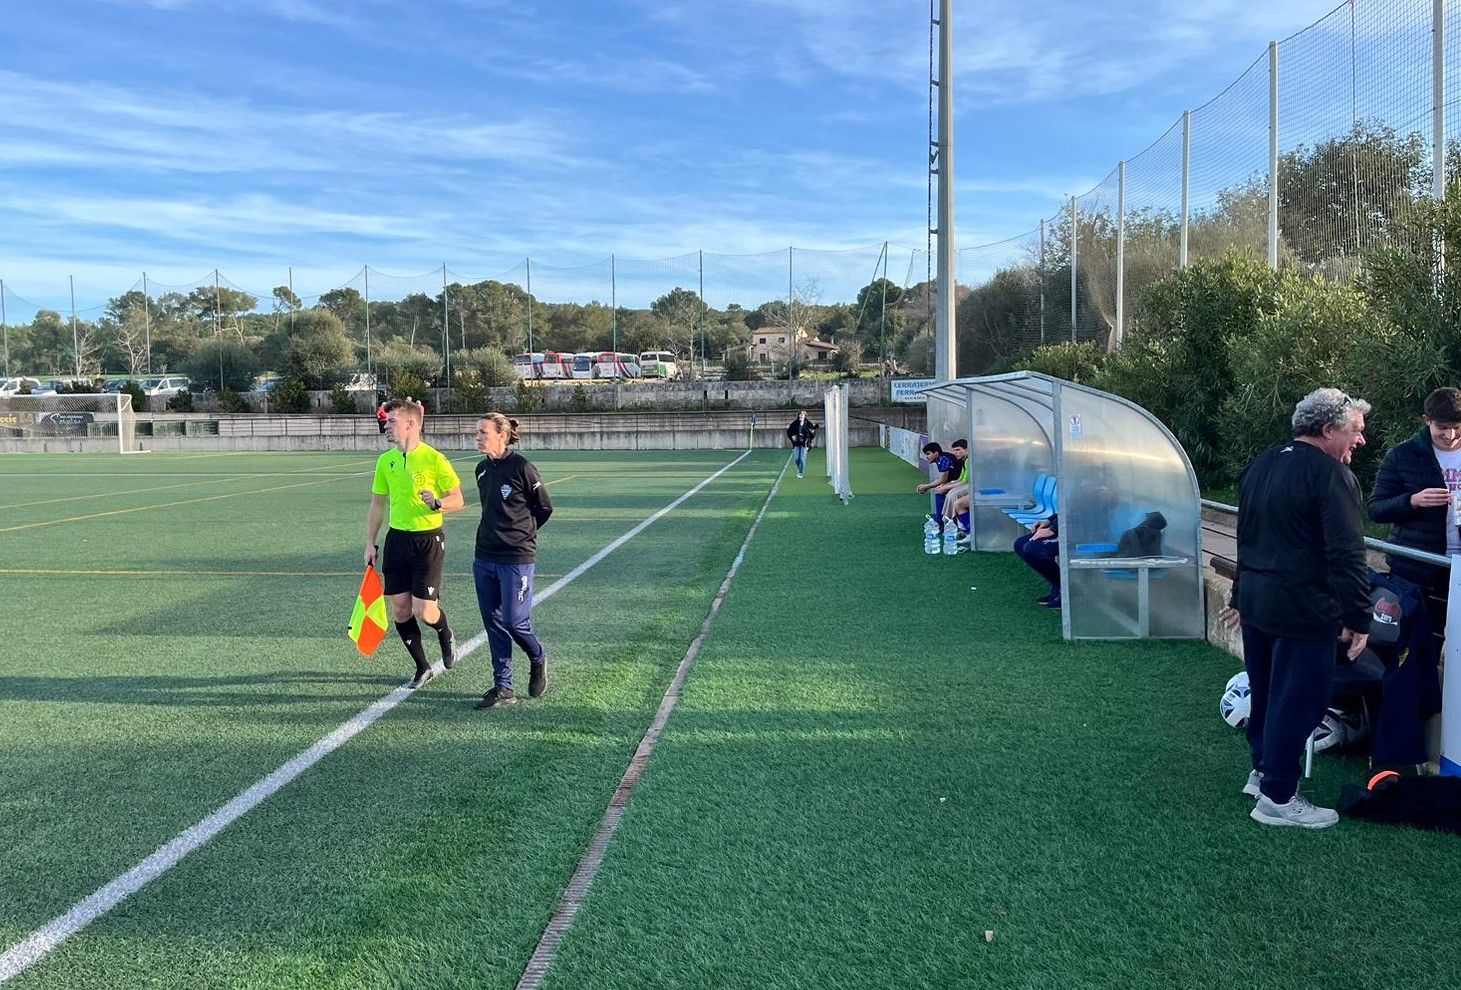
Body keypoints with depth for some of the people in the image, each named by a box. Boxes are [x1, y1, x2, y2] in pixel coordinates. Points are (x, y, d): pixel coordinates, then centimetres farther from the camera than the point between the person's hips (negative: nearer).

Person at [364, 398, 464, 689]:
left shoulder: (434, 459, -11)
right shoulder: (385, 460, 6)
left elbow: (458, 499, -6)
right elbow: (377, 504, 14)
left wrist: (437, 503, -27)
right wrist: (370, 544, 12)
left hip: (428, 540, -5)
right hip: (396, 539, 5)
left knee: (424, 612, -8)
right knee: (399, 610, 5)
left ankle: (445, 635, 27)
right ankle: (422, 668, 21)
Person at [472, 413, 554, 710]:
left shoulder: (521, 467, -11)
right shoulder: (482, 470, 8)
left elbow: (545, 508, -1)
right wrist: (495, 534, 12)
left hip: (517, 559, -7)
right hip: (484, 558, 7)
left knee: (514, 621, -5)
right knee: (493, 622, 7)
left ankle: (538, 660, 25)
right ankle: (503, 688, 15)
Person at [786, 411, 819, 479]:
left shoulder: (808, 424, -1)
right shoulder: (795, 423, 4)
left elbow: (813, 433, 5)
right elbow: (789, 431, 13)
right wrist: (792, 436, -3)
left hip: (804, 443, -2)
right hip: (796, 443, 2)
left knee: (802, 459, -6)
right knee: (797, 459, 2)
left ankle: (801, 473, 5)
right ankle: (799, 470, 28)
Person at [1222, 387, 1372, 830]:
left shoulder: (1261, 465, 11)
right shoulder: (1332, 476, -16)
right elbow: (1347, 556, -20)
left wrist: (1241, 597, 26)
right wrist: (1359, 620, -16)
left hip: (1255, 600, 9)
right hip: (1303, 609, -9)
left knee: (1265, 690, 20)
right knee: (1297, 700, 1)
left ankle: (1263, 771, 34)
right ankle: (1277, 797, 8)